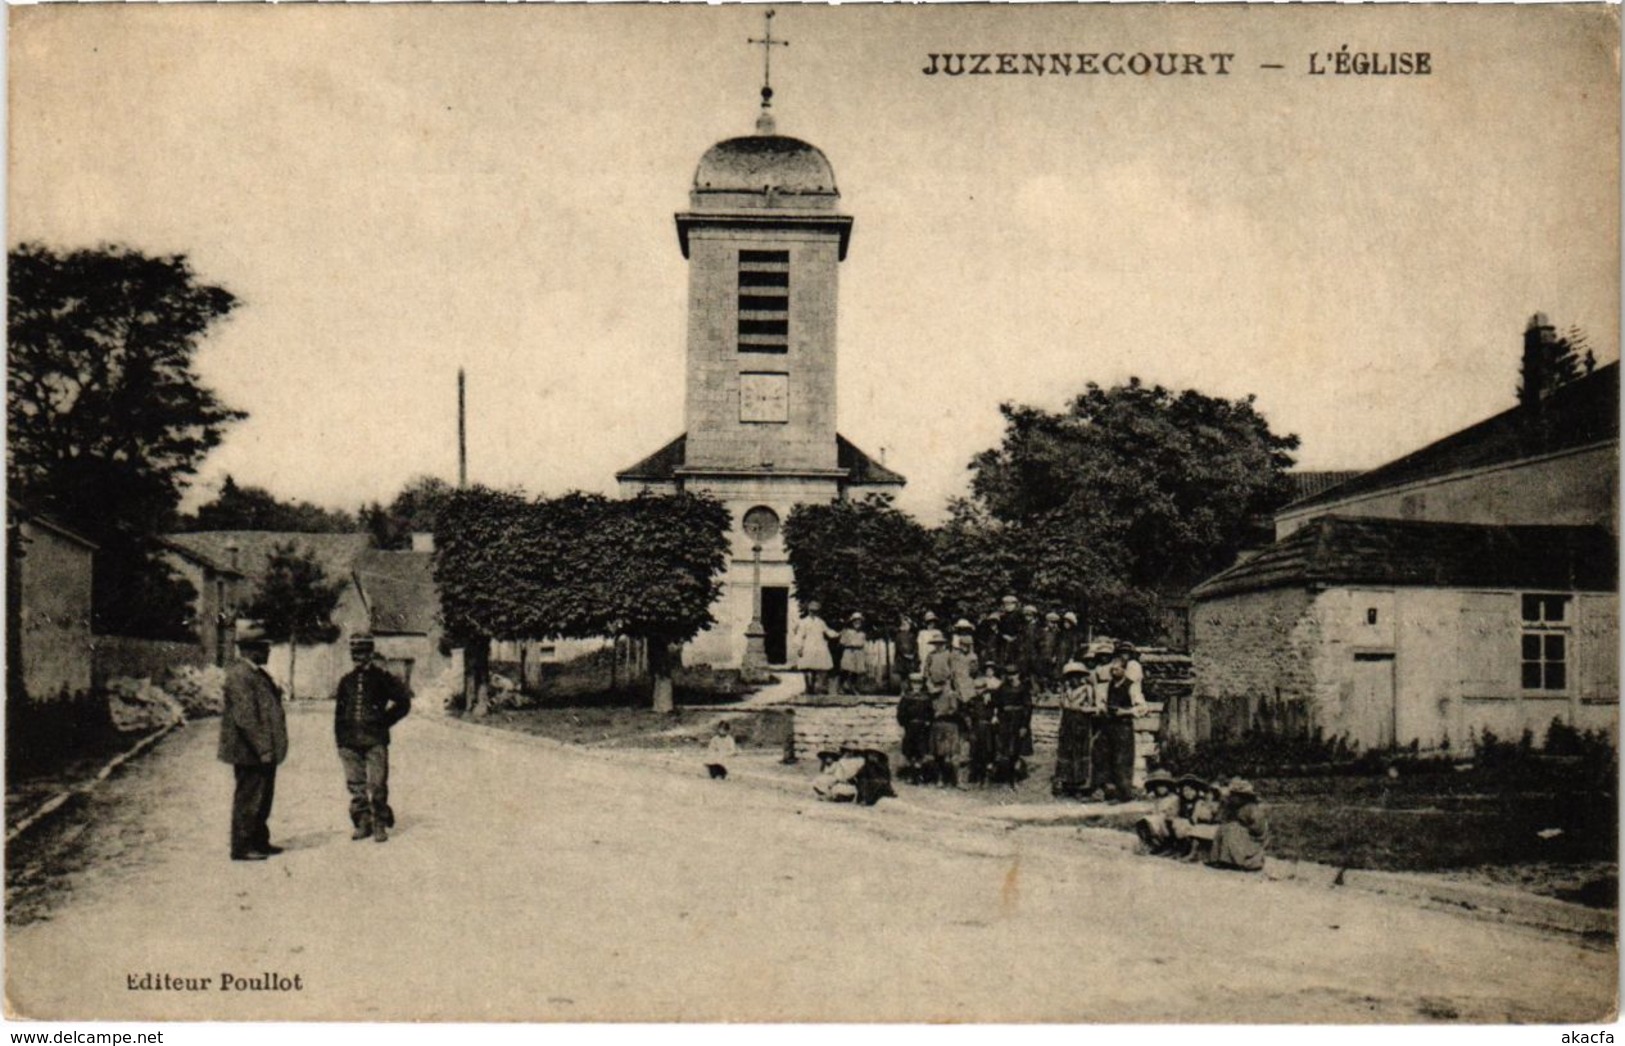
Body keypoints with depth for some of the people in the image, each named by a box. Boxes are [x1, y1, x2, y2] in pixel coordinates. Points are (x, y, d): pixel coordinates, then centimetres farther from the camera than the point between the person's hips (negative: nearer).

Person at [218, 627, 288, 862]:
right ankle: (242, 847, 6)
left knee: (262, 798, 17)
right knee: (248, 799, -2)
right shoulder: (239, 675, -17)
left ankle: (259, 842, 27)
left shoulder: (258, 673, 14)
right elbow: (245, 717, -23)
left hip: (263, 753, 10)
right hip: (250, 752, -10)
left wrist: (270, 748, 18)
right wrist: (262, 749, -22)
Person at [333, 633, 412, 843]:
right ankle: (362, 823, 14)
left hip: (375, 740, -4)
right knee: (356, 786, 6)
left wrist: (385, 721, 1)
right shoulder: (347, 680, 12)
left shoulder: (381, 677, 0)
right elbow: (339, 712, 19)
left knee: (377, 785, -6)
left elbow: (403, 702, 5)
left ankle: (380, 825, 2)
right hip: (350, 741, 4)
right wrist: (340, 739, 12)